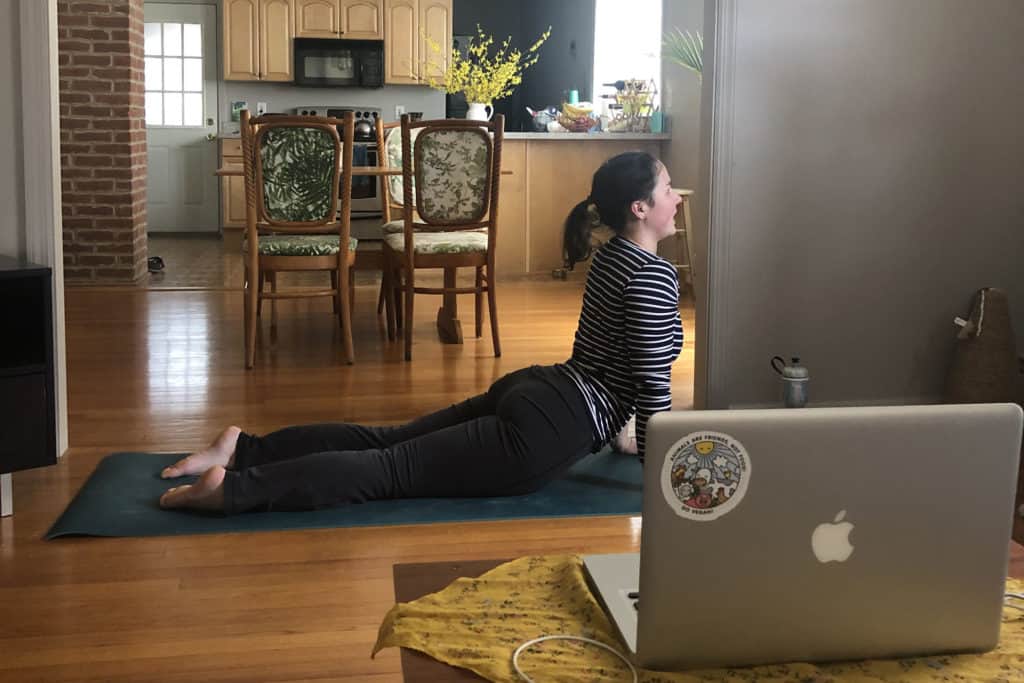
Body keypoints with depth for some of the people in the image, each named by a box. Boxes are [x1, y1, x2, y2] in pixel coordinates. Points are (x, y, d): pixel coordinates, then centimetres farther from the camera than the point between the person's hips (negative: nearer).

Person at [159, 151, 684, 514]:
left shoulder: (613, 255, 17)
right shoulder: (653, 275, -14)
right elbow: (653, 380, -15)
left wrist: (616, 424, 32)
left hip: (529, 391, 9)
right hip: (548, 427, -9)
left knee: (386, 442, 10)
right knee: (395, 469, -13)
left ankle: (244, 449, 6)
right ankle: (231, 487, -20)